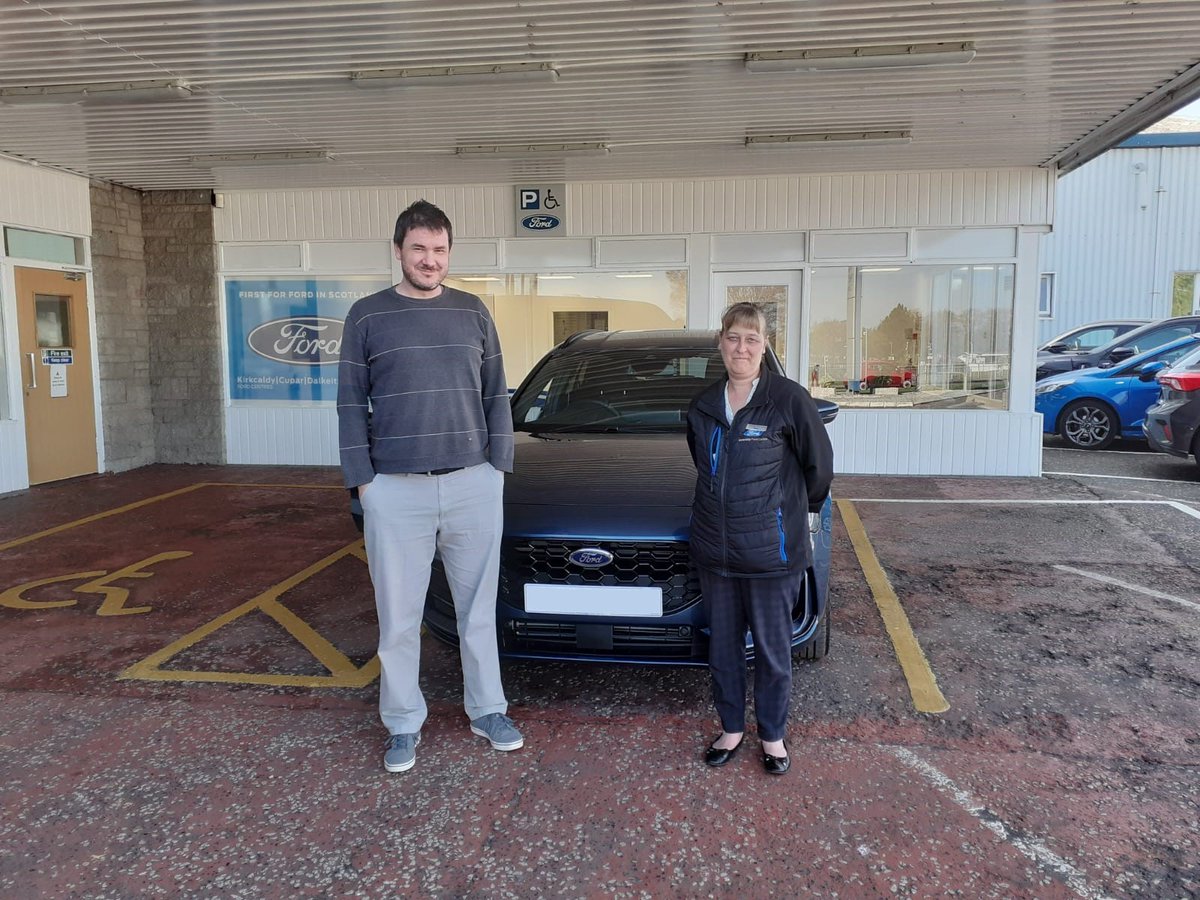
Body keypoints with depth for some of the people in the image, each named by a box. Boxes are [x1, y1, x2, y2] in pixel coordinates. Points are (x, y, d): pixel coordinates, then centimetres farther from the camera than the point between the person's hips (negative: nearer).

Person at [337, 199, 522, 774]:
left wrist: (499, 466, 3)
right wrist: (362, 479, -3)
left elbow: (497, 396, 10)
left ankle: (487, 710, 28)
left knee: (478, 609, 12)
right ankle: (404, 725, 23)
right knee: (399, 618, 7)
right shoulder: (367, 317, 2)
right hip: (395, 490, -1)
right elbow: (352, 405, 3)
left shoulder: (473, 312, 8)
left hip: (474, 485, 2)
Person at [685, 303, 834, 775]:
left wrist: (798, 508, 11)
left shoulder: (789, 399, -10)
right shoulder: (703, 406, 5)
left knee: (772, 647, 8)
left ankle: (773, 735, 27)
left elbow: (820, 465, 0)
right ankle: (731, 728, 32)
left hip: (771, 550, -4)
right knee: (722, 645, 14)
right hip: (714, 549, 5)